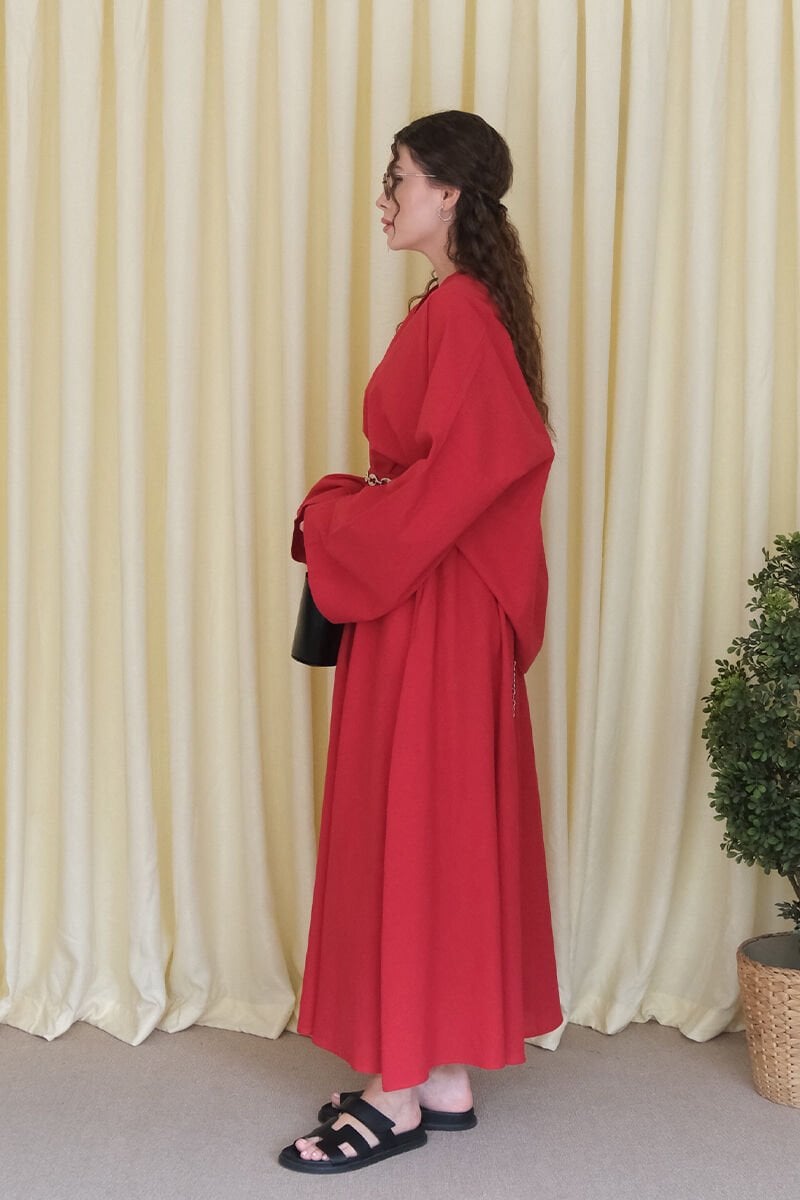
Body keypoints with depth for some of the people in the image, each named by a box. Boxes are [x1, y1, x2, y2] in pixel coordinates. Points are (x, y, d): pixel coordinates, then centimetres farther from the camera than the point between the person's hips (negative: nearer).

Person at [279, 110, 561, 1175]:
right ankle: (444, 1078, 24)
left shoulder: (459, 310, -16)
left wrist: (338, 518, -13)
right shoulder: (458, 304, 15)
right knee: (445, 830, 13)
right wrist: (351, 512, 7)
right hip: (424, 600, 10)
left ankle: (402, 1097, 11)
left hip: (430, 616, -10)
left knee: (413, 833, -2)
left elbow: (460, 472, -23)